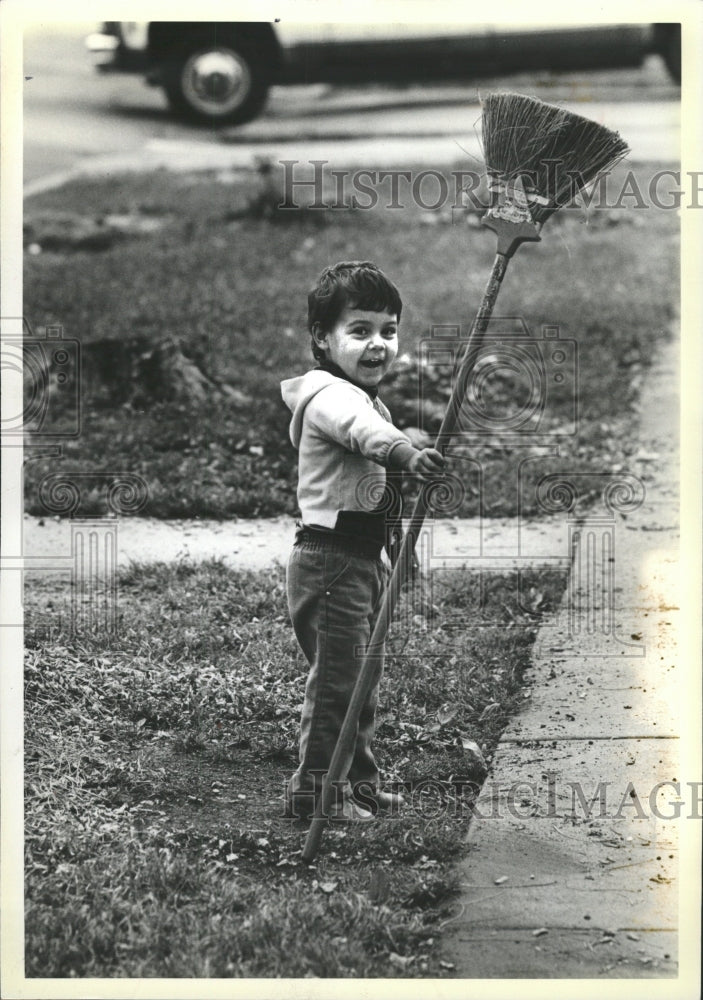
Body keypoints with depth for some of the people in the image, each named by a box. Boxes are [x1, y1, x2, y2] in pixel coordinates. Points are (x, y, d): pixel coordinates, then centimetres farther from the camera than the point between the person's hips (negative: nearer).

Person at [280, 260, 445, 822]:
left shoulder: (367, 399, 16)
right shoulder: (329, 395, -18)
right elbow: (364, 431, -41)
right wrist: (405, 453, -62)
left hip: (365, 558, 10)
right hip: (329, 558, -10)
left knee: (365, 677, 17)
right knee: (337, 677, -6)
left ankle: (359, 784, 29)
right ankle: (315, 791, 4)